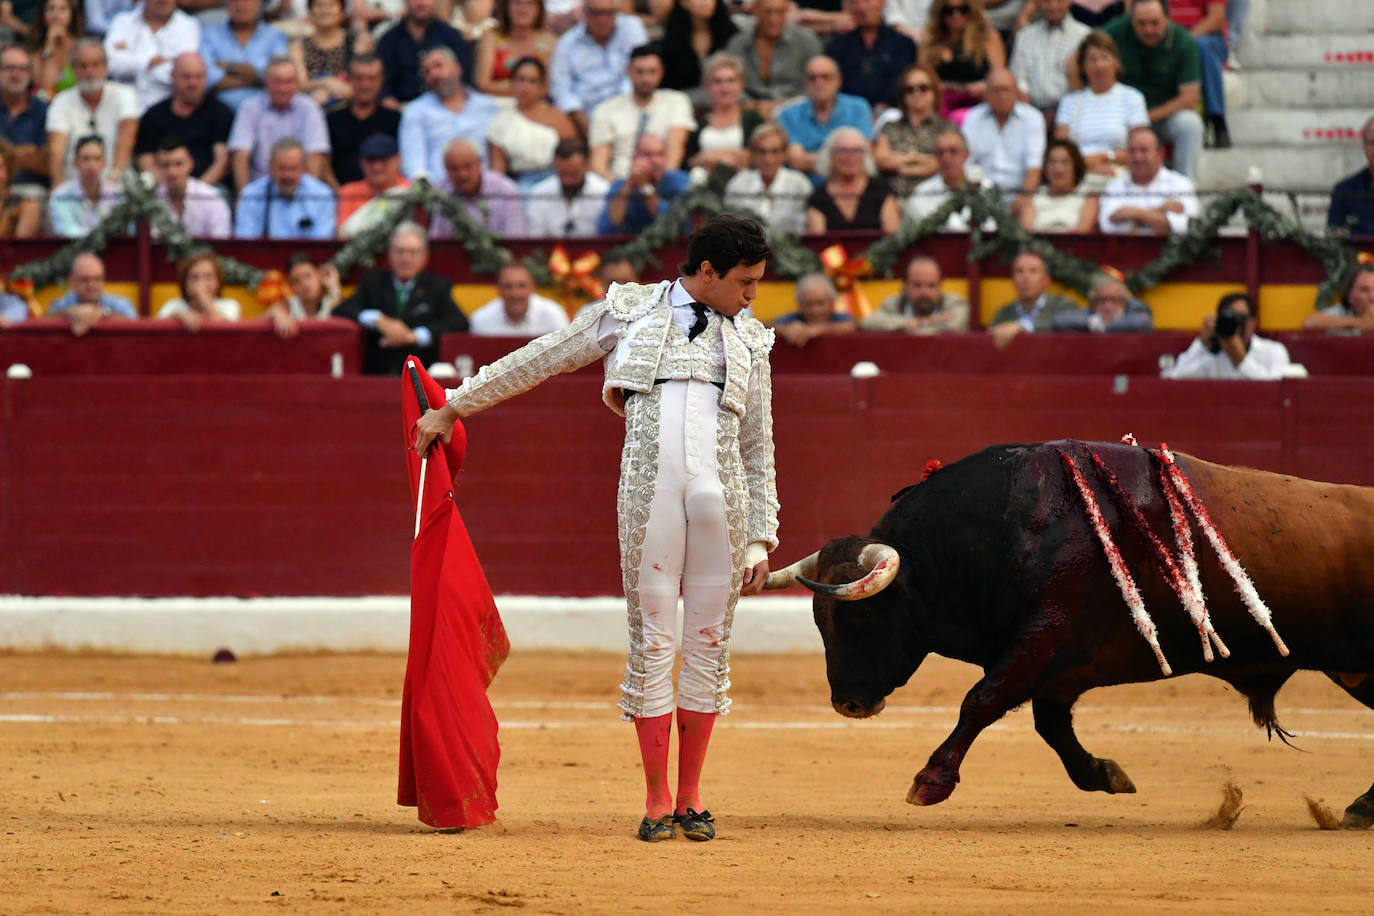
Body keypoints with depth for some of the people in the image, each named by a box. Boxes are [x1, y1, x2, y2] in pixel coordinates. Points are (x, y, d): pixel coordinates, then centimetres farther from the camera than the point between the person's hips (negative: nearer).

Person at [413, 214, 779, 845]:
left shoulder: (749, 341, 18)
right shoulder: (629, 312, 12)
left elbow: (759, 450, 19)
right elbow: (537, 362, 18)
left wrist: (759, 539, 13)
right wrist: (453, 408, 20)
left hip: (723, 499, 2)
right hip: (649, 494, -2)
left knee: (709, 645, 3)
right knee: (652, 642, -3)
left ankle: (691, 798, 13)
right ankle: (656, 801, 4)